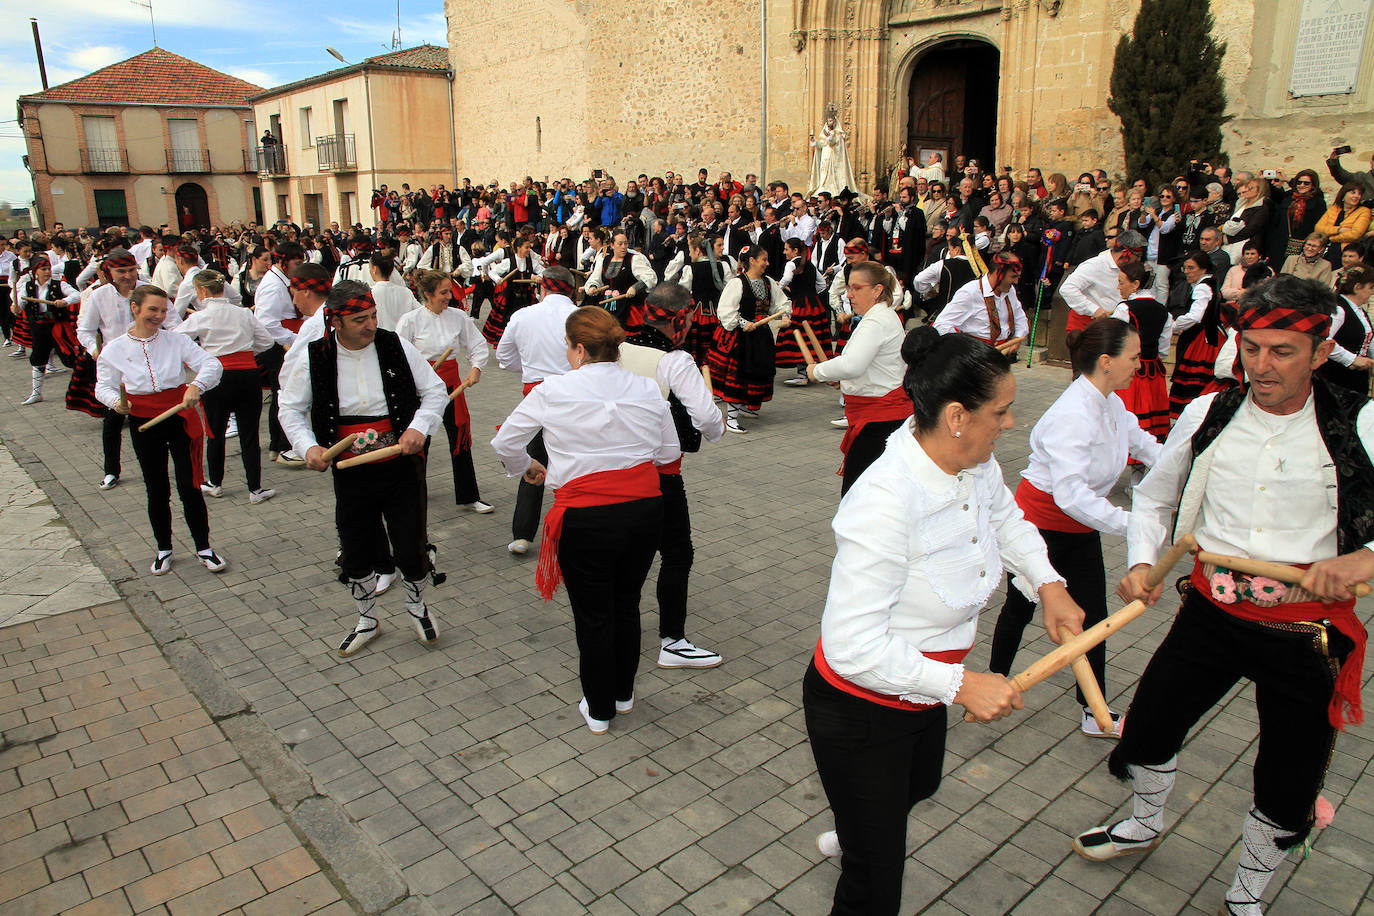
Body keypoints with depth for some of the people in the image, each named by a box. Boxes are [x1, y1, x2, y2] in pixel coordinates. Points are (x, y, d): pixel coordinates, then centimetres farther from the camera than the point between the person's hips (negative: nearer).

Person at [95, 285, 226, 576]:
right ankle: (163, 549, 29)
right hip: (144, 424, 1)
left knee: (189, 487, -1)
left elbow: (211, 363, -10)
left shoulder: (177, 341, -1)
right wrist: (117, 402, -18)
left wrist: (197, 386, -29)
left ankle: (203, 547, 16)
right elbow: (103, 387, 5)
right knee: (157, 490, 11)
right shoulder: (114, 350, 1)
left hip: (181, 418, -1)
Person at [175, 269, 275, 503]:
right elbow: (266, 341, 8)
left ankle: (215, 483, 31)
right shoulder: (244, 313, 5)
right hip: (248, 376, 2)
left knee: (216, 433, 15)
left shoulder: (200, 318, -5)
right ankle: (255, 490, 7)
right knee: (249, 434, 5)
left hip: (219, 378, -2)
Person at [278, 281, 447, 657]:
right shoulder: (314, 359, -7)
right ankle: (367, 621, 39)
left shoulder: (396, 347, -7)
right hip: (350, 475, 1)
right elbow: (290, 409, 5)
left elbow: (435, 391, 2)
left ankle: (416, 606, 35)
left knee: (411, 552, 3)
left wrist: (419, 427, -15)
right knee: (356, 556, 14)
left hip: (401, 470, -1)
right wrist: (308, 447, -12)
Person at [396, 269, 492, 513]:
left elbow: (478, 345, 8)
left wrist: (476, 368, -8)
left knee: (460, 438, 5)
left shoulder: (458, 316, -1)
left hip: (451, 381, 3)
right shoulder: (411, 319, -9)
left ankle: (468, 497, 15)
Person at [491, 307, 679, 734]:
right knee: (626, 604, 22)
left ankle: (598, 710, 29)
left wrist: (525, 468, 25)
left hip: (586, 519, -4)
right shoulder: (647, 389, 2)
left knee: (593, 615, 12)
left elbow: (506, 443, 4)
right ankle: (623, 693, 39)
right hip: (644, 510, 4)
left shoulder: (554, 391, -6)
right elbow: (669, 453, 8)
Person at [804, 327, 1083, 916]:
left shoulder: (977, 467, -9)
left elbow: (1005, 520, 16)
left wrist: (1049, 585, 1)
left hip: (923, 691, 10)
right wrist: (961, 684, -32)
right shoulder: (885, 504, -37)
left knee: (920, 785, 40)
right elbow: (853, 646, -35)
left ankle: (853, 835, 73)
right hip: (861, 709, -9)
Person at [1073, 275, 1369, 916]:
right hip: (1212, 613, 2)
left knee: (1288, 786, 11)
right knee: (1149, 723, 14)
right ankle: (1145, 823, 48)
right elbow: (1154, 498, 10)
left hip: (1308, 628, -2)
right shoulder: (1207, 414, -4)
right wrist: (1141, 562, -5)